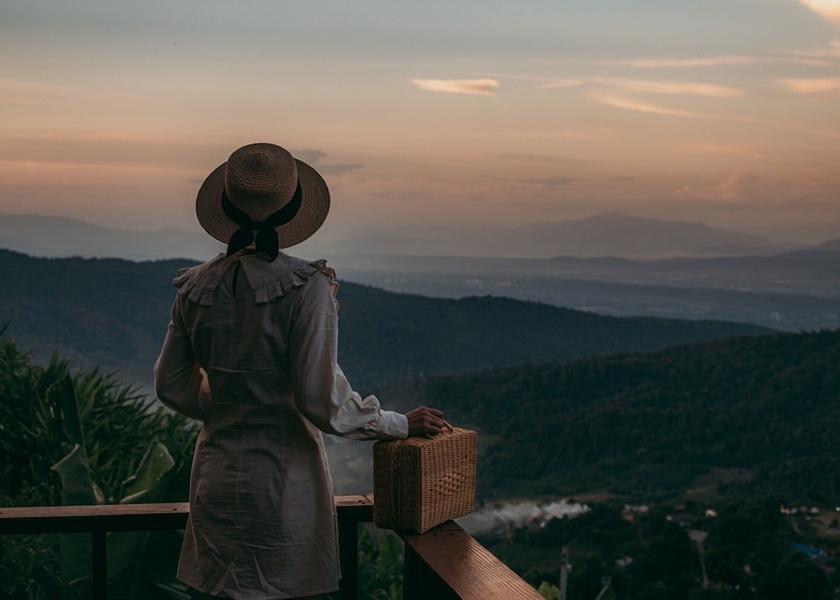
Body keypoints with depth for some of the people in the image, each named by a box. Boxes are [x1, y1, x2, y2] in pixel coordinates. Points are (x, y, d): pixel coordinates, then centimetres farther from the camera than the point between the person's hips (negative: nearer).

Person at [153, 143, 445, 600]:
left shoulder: (196, 287, 0)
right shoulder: (306, 287, -16)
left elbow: (171, 385, 8)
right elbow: (321, 400, -18)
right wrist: (401, 424, -6)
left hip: (216, 477, 5)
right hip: (284, 478, -5)